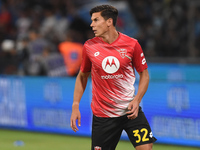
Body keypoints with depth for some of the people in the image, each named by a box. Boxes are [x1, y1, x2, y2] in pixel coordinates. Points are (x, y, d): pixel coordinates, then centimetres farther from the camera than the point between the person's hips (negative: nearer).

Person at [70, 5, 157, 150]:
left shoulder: (132, 44, -5)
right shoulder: (89, 47, -1)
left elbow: (144, 74, 4)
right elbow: (82, 76, 13)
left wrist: (136, 100, -10)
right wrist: (75, 105, 4)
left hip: (130, 110, -1)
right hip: (102, 115, 1)